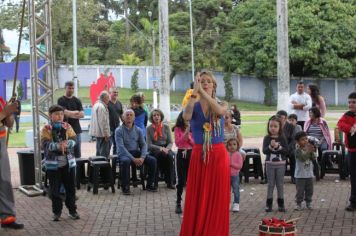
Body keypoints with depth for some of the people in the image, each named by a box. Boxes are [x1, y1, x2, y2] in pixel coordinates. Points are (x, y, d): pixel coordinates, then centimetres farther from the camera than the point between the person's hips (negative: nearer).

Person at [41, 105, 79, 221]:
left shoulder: (67, 127, 4)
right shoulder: (46, 129, -5)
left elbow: (73, 141, -5)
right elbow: (45, 145, -16)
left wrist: (66, 144, -26)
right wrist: (58, 146, -31)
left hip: (68, 161, 3)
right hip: (53, 163, -3)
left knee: (70, 187, 9)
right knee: (55, 189, 5)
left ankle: (72, 210, 22)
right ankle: (57, 211, 17)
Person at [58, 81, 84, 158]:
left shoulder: (77, 100, 12)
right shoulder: (61, 100, -1)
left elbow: (82, 114, 2)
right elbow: (65, 113, -14)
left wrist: (70, 114, -10)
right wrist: (76, 112, -3)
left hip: (77, 130, 4)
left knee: (78, 153, 7)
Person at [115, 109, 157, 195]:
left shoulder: (138, 130, 10)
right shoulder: (119, 131, -4)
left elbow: (143, 145, 6)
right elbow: (121, 147, -14)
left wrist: (142, 157, -15)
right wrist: (133, 159, -24)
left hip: (136, 152, 4)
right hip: (124, 154, -4)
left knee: (153, 160, -17)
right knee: (125, 161, -38)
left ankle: (150, 184, -2)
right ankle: (125, 187, -26)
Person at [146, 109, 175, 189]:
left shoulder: (166, 127, 9)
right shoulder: (149, 129, 4)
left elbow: (171, 142, 6)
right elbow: (149, 145, -4)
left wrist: (167, 149, -16)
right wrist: (160, 148, -18)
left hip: (166, 148, 2)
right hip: (154, 150, -2)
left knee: (170, 156, -32)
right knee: (161, 154, -36)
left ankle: (170, 182, -26)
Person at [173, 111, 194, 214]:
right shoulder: (178, 129, -2)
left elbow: (195, 143, 1)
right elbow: (177, 143, -12)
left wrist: (189, 137, -15)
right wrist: (185, 133, -21)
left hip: (191, 154, 2)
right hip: (181, 154, -2)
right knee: (181, 180, -2)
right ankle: (178, 203, 5)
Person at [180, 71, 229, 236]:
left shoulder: (222, 105, 5)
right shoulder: (193, 106, 4)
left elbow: (220, 111, -20)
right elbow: (186, 117, -19)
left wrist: (202, 91, -23)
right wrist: (194, 92, -22)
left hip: (218, 156, 0)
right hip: (198, 156, 0)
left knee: (217, 199, 3)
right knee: (197, 199, 2)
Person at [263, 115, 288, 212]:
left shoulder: (282, 138, -2)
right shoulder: (267, 138, -2)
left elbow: (286, 150, -7)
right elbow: (264, 151, -10)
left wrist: (278, 146, -20)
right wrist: (271, 146, -27)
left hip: (280, 164, 0)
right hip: (270, 164, 0)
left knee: (280, 184, 8)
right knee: (270, 184, 6)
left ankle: (281, 204, 16)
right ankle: (269, 204, 11)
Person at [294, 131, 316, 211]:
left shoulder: (309, 148, 5)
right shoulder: (298, 150, -11)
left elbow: (313, 158, 0)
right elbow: (302, 158, -25)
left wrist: (312, 152, -16)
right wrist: (308, 151, -31)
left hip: (309, 174, 5)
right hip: (300, 175, -5)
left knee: (309, 190, 11)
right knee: (300, 190, -1)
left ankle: (308, 203, 23)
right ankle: (298, 204, 8)